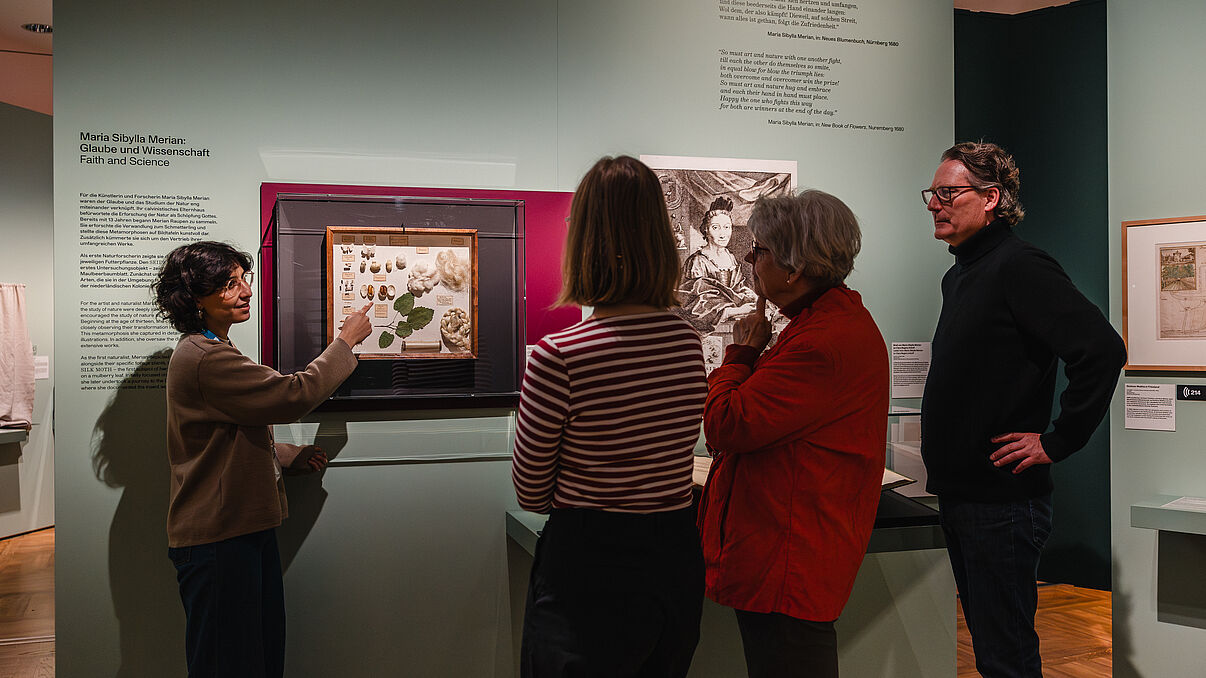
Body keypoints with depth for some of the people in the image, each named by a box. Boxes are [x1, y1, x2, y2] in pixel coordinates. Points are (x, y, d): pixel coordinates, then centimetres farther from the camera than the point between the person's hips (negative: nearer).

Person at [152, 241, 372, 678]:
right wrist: (346, 341, -12)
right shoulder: (205, 360, -19)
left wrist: (290, 456, 14)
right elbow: (292, 396, -23)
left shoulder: (209, 351, 17)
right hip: (218, 539, -10)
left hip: (245, 528, 10)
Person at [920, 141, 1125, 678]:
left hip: (1001, 498, -9)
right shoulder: (959, 276, 15)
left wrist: (1057, 441, -19)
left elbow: (1103, 350, -24)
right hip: (957, 492, 9)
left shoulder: (1018, 267, -14)